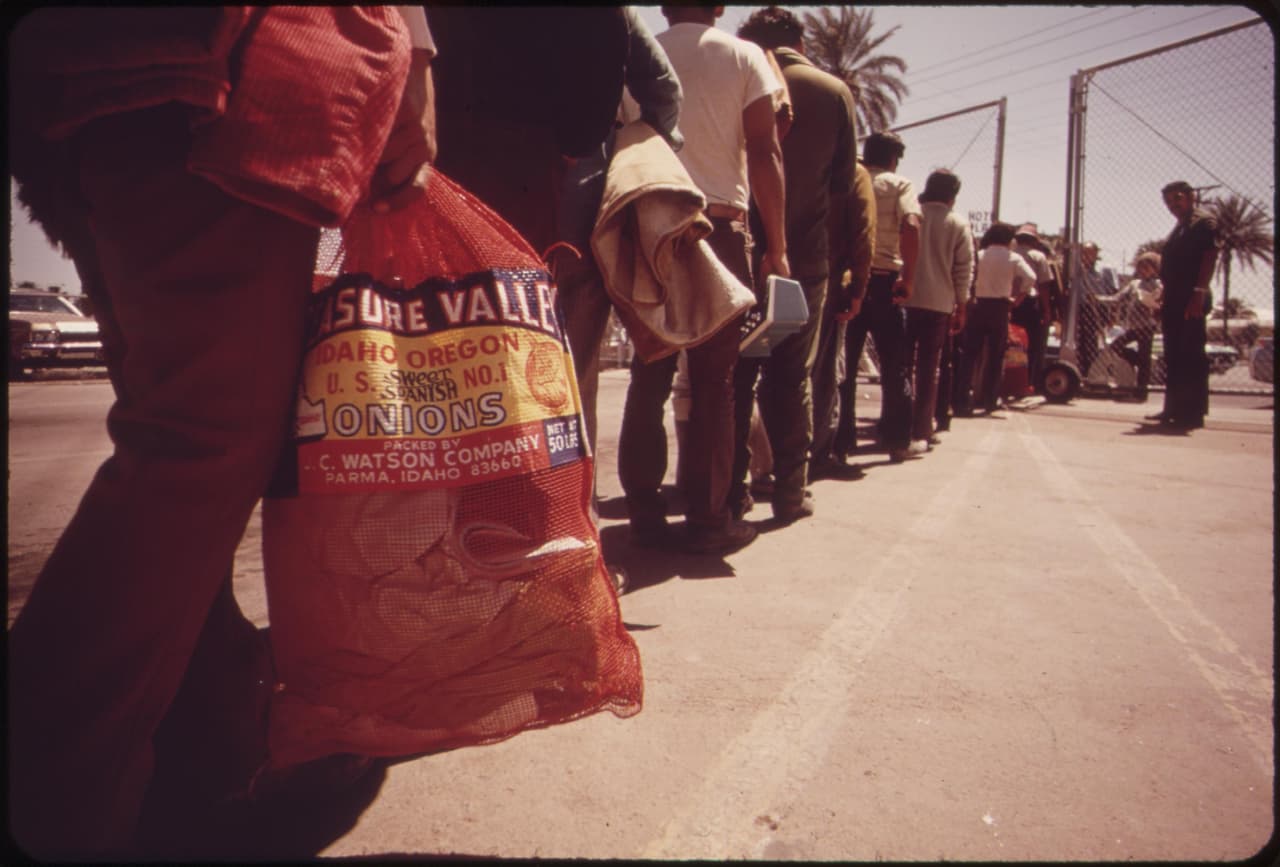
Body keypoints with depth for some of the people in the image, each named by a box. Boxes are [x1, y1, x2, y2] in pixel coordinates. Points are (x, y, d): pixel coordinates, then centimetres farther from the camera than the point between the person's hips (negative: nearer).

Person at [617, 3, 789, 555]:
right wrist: (776, 247, -1)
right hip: (720, 228, -2)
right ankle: (709, 518, 4)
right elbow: (764, 153, -2)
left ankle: (644, 511, 7)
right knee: (713, 380, 1)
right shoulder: (744, 56, 6)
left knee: (650, 374, 6)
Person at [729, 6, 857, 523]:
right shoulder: (834, 91, 3)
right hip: (804, 256, 1)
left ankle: (730, 486, 11)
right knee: (791, 377, 7)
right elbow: (843, 182, 7)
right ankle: (790, 490, 9)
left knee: (734, 372, 8)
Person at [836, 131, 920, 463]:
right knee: (894, 366, 8)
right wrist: (908, 277, -11)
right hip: (883, 282, -2)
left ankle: (842, 441, 7)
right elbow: (911, 226, -15)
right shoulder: (899, 185, 3)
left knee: (844, 364, 7)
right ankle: (897, 441, 11)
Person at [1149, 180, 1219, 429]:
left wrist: (1199, 293, -23)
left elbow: (1210, 258, -14)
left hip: (1190, 301, -9)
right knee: (1174, 356, 11)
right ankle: (1174, 409, 18)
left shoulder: (1204, 222, -3)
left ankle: (1194, 413, -6)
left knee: (1192, 356, -8)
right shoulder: (1179, 228, 23)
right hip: (1174, 301, 9)